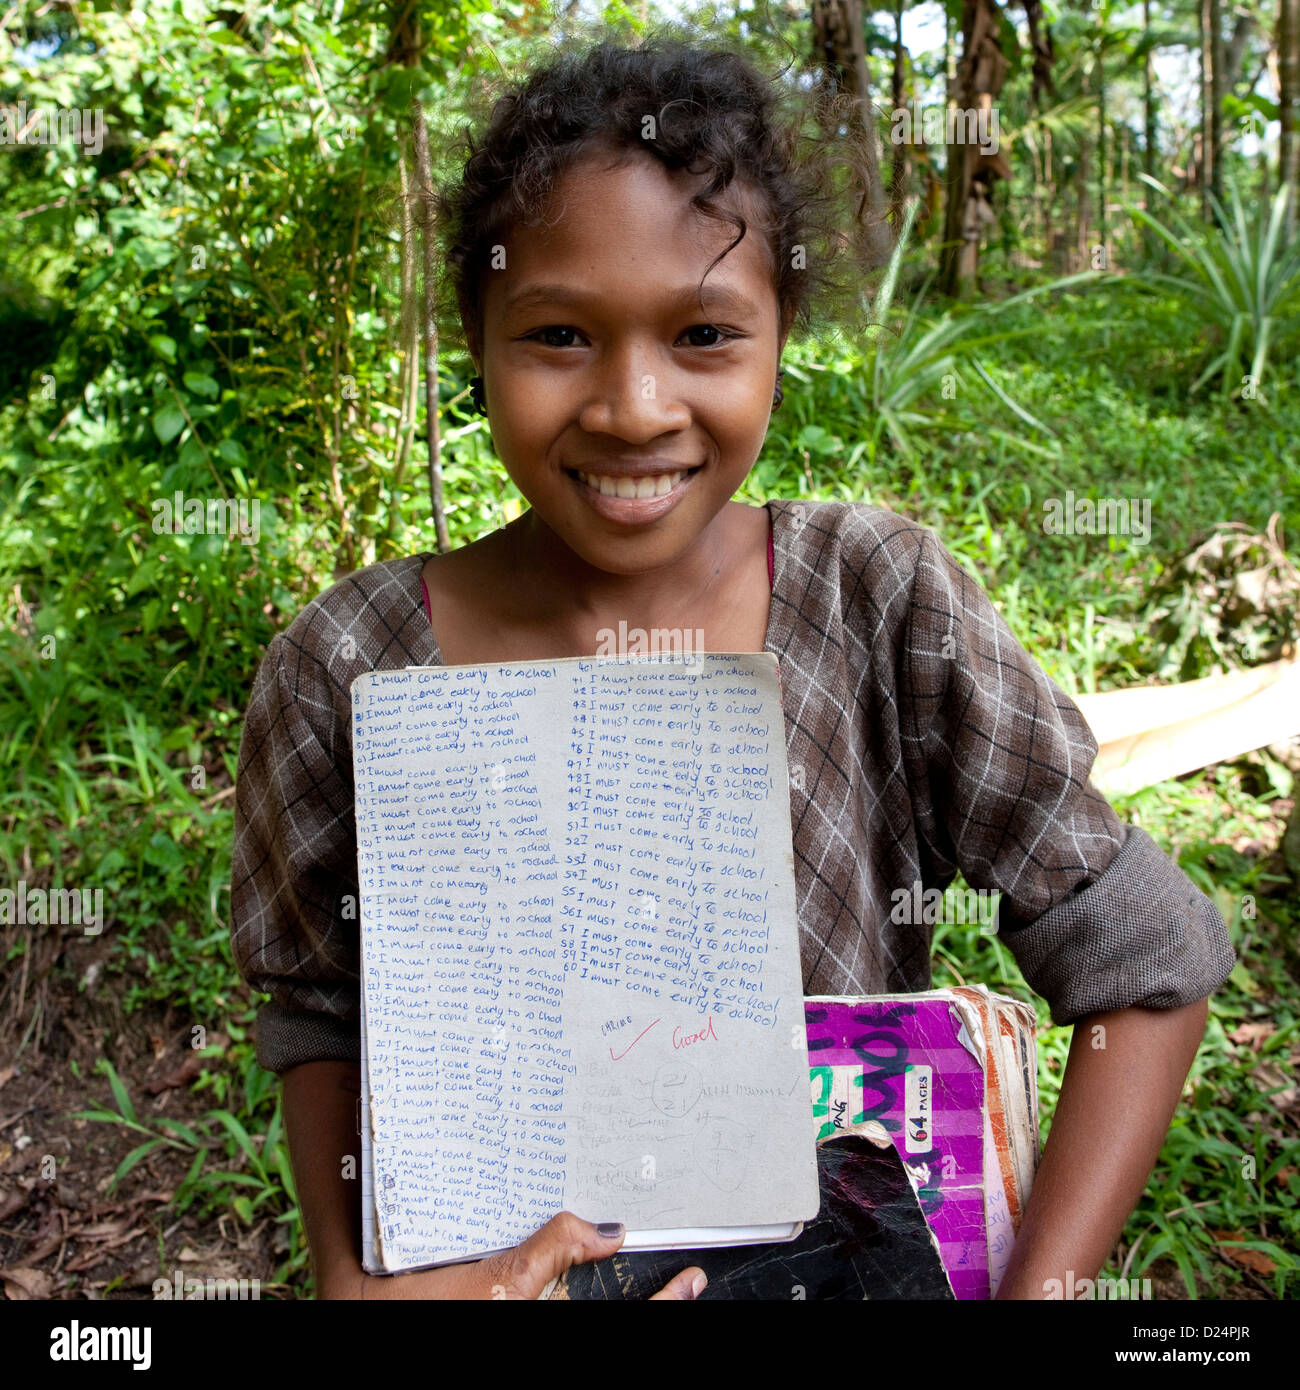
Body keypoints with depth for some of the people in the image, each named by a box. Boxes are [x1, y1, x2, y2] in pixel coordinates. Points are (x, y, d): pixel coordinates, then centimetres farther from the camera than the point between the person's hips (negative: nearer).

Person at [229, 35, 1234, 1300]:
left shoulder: (883, 604, -20)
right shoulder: (344, 671, -19)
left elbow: (1147, 962, -15)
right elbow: (318, 1011, -5)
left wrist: (1040, 1285, -22)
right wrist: (350, 1273, -20)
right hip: (489, 1263, 0)